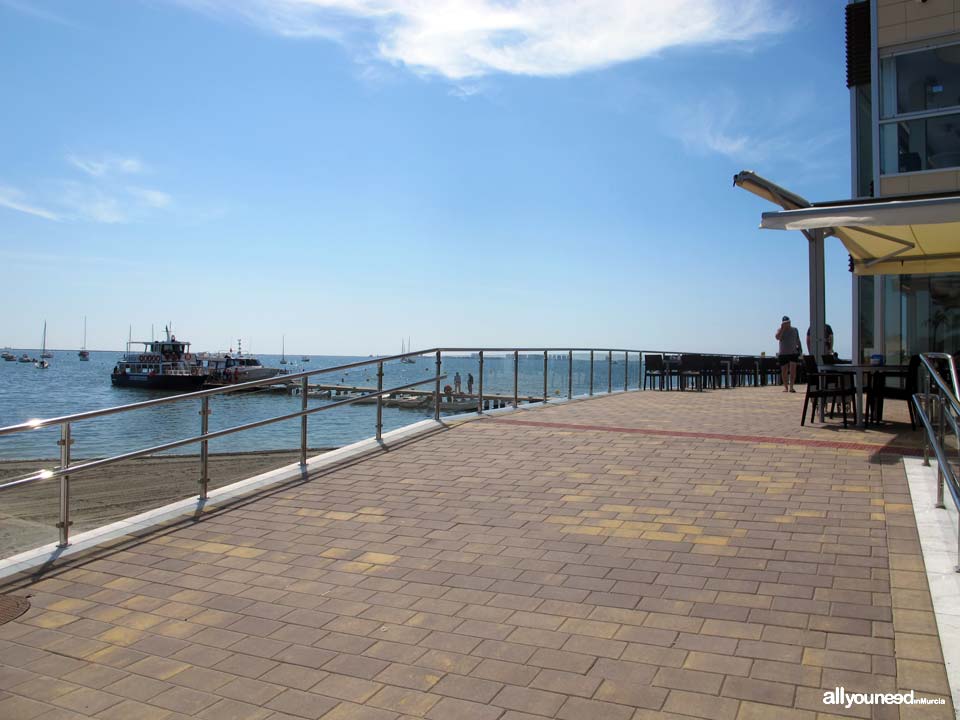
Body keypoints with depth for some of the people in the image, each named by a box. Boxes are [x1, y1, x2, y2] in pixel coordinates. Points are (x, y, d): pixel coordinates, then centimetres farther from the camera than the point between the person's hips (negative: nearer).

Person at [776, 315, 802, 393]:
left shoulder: (794, 330, 10)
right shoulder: (780, 330, 3)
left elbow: (798, 340, 18)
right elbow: (778, 337, -17)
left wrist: (800, 348, 9)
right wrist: (782, 328, -18)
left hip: (793, 352, 1)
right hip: (783, 353, -1)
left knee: (793, 370, -12)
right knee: (784, 371, 3)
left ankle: (791, 387, -13)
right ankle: (786, 387, 14)